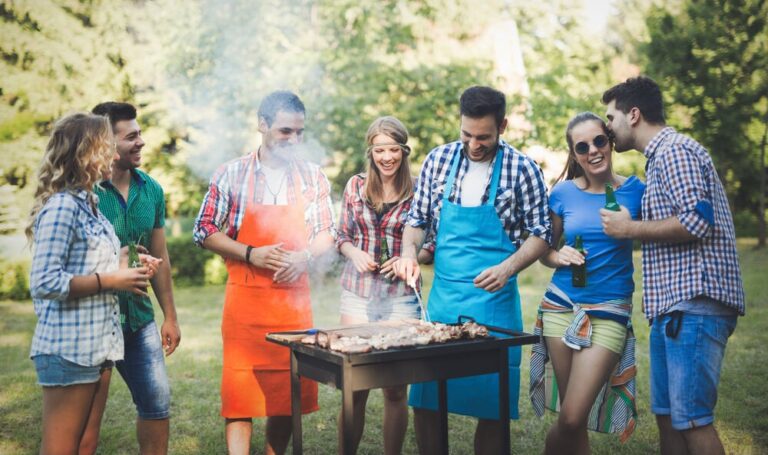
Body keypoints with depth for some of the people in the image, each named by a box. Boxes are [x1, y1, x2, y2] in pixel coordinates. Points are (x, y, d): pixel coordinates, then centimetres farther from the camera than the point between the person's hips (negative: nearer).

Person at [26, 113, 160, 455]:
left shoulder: (89, 203, 13)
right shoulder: (61, 205, -15)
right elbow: (45, 282, -22)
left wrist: (126, 269, 3)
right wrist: (112, 280, -17)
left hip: (100, 345, 9)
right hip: (69, 349, -9)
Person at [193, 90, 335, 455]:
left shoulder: (313, 177, 7)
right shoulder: (232, 174, 0)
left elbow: (326, 234, 11)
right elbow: (204, 231, 0)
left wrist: (304, 256, -10)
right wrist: (251, 254, -14)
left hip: (295, 300, 3)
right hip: (246, 301, -2)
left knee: (290, 389, 9)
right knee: (240, 388, -5)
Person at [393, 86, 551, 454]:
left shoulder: (523, 170, -4)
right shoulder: (439, 159, 4)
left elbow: (539, 236, -1)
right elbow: (418, 218, 12)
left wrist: (507, 268, -17)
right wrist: (409, 250, -7)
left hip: (495, 300, -2)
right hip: (442, 297, 3)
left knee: (493, 403, 4)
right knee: (424, 396, 6)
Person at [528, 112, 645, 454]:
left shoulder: (635, 191, -1)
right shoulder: (563, 193, 3)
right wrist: (559, 257, -9)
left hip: (608, 313, -2)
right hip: (561, 306, 2)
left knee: (572, 419, -9)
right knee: (572, 418, 7)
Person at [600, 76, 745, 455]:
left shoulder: (675, 150, -9)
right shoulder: (661, 156, 24)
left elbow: (697, 221, -21)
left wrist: (630, 229, -11)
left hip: (694, 303, -11)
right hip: (673, 305, 11)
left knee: (691, 419, -9)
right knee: (666, 414, 12)